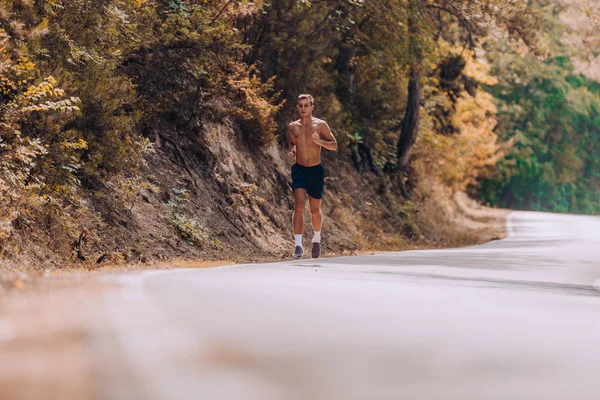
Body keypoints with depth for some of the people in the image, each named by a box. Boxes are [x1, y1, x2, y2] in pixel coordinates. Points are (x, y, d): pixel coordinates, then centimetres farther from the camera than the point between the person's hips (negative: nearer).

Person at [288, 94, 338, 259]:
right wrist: (292, 151, -2)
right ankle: (298, 245, -18)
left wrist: (319, 141, -19)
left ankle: (317, 239, 38)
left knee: (315, 210, 11)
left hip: (315, 171, -1)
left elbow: (334, 146, -1)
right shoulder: (293, 127, 4)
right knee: (299, 206, -16)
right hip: (299, 170, 1)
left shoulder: (320, 125, -3)